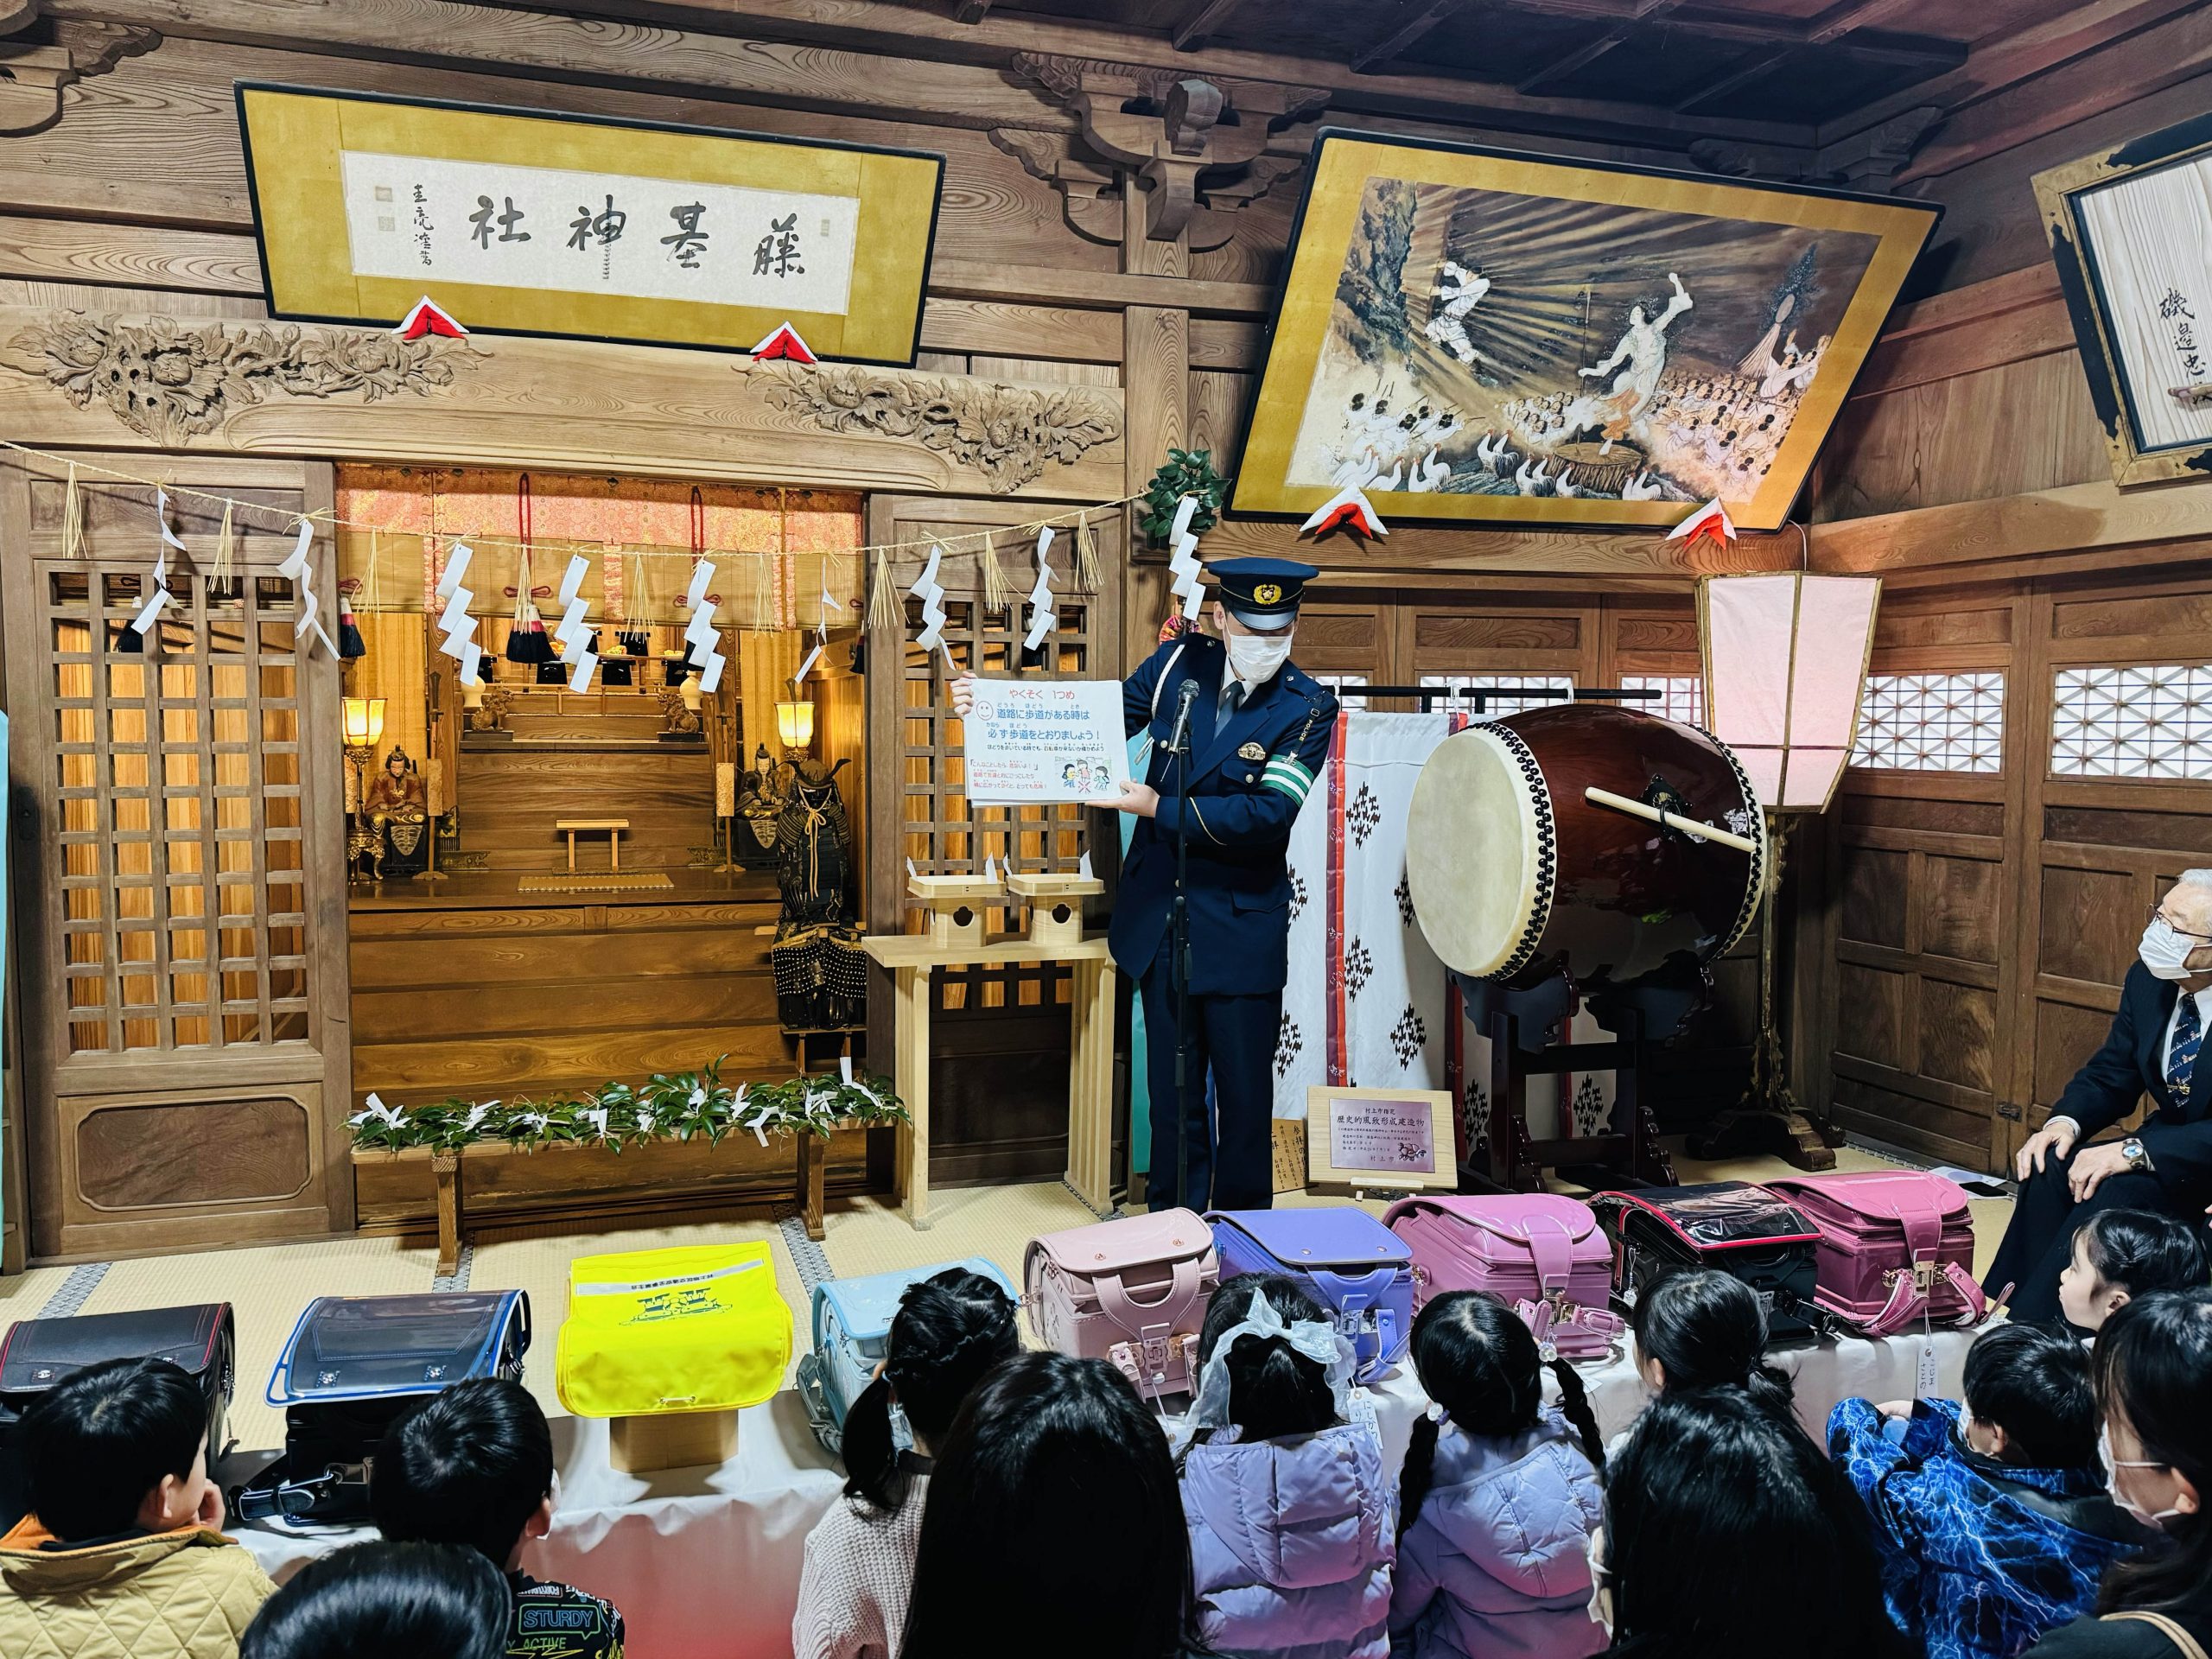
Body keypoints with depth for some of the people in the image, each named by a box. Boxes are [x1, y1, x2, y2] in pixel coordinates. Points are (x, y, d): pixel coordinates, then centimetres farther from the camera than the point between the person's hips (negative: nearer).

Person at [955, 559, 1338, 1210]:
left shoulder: (1309, 708, -10)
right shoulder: (1181, 662, 0)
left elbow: (1269, 812, -21)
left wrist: (1160, 807, -22)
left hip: (1242, 928, -3)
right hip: (1160, 916, 3)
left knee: (1245, 1090, 7)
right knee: (1172, 1085, 14)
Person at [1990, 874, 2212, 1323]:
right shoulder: (2146, 979, -1)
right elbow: (2110, 1075, 7)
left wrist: (2136, 1151, -32)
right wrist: (2065, 1121, -13)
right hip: (2165, 1140, 7)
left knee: (2114, 1191, -30)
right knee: (2052, 1167, -17)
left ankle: (2029, 1329, -22)